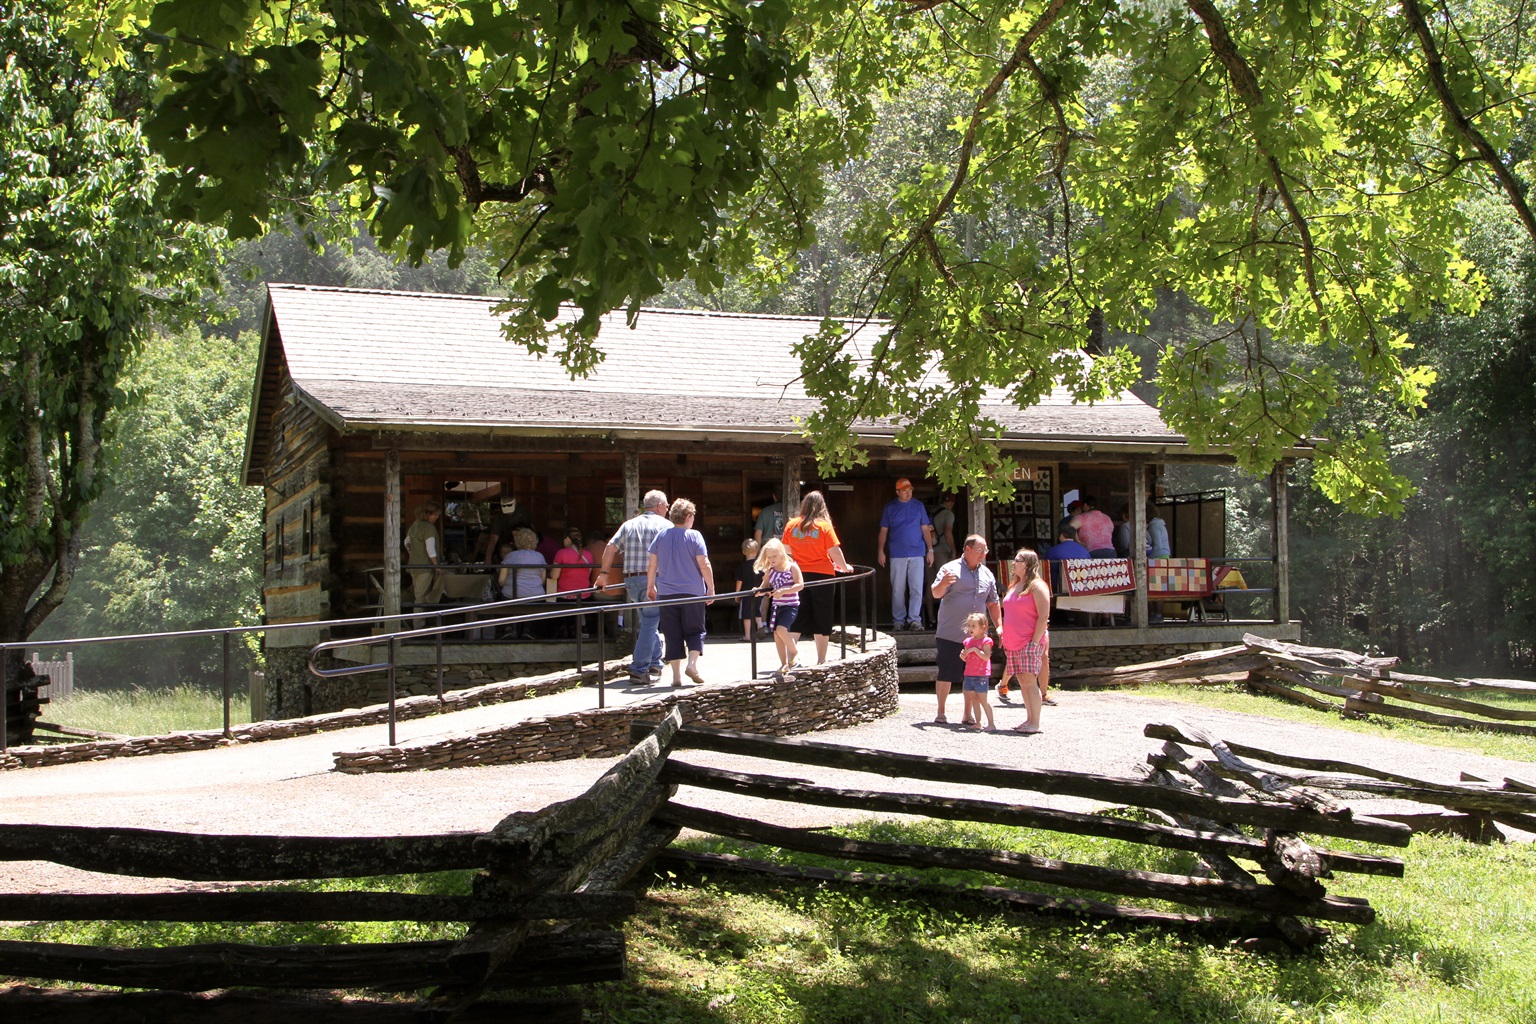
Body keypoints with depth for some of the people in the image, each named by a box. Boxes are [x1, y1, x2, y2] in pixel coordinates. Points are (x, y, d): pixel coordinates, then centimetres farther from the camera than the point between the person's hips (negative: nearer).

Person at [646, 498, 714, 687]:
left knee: (672, 634, 6)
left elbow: (652, 565, 9)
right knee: (695, 630, 11)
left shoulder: (661, 536, 6)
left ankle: (676, 675, 4)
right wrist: (711, 588, -1)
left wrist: (650, 587, 20)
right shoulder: (694, 536, -4)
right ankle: (693, 664, -7)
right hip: (692, 592, -3)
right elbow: (704, 565, -8)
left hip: (666, 593, 3)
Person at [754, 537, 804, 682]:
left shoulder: (792, 567, -7)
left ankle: (795, 652, 2)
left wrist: (783, 591, -22)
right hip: (777, 606, 6)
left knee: (781, 629, -22)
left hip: (791, 605, -6)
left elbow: (800, 584, -13)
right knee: (777, 634, 5)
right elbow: (765, 587, 6)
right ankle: (784, 665, 15)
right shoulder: (770, 571, 7)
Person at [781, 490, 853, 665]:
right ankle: (821, 660, 10)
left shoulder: (791, 525, 0)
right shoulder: (824, 526, -9)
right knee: (822, 618, 6)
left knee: (797, 618, 10)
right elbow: (835, 552, -9)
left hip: (799, 575, 3)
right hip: (821, 575, -3)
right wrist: (844, 567, 7)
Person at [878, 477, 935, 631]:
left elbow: (925, 529, 8)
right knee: (898, 590, 3)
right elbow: (883, 531, 7)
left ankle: (914, 619, 1)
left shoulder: (918, 506, 7)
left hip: (917, 554, 0)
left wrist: (930, 550, 2)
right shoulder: (890, 507, 5)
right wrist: (880, 550, -1)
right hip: (897, 555, 0)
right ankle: (899, 620, 11)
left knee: (917, 588, -4)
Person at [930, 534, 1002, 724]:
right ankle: (940, 713, 11)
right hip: (950, 635, -4)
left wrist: (999, 626, 11)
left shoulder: (987, 574, 12)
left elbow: (993, 604, 19)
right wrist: (944, 583, -33)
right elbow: (936, 594, -13)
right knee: (946, 675, 0)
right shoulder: (951, 569, -4)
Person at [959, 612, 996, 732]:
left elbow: (986, 657, -20)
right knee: (973, 699, 8)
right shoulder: (968, 641, 12)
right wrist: (963, 655, -2)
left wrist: (975, 649, -23)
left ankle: (991, 723, -3)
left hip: (981, 675, -7)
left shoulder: (986, 641, -8)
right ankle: (977, 723, 14)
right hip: (969, 675, 7)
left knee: (983, 699, -7)